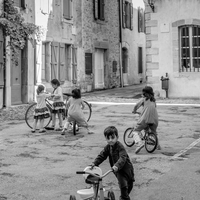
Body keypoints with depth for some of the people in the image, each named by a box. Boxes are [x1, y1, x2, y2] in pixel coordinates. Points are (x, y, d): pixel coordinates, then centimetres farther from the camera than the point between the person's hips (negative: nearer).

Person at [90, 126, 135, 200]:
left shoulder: (120, 146, -25)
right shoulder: (108, 147, -3)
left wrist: (117, 165, -52)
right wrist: (94, 163, -12)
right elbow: (102, 155, 1)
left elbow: (122, 158, -37)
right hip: (117, 170, 4)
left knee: (130, 185, 4)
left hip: (126, 168, -4)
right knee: (122, 184, -1)